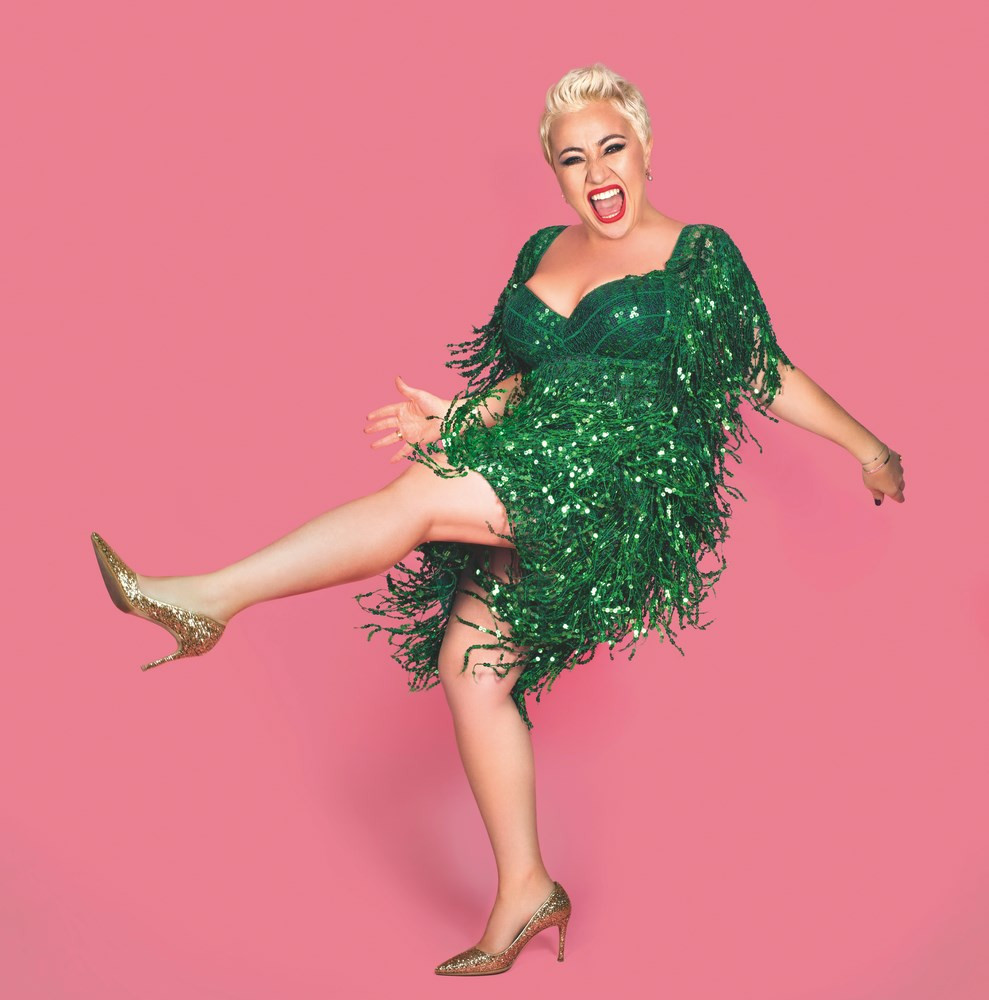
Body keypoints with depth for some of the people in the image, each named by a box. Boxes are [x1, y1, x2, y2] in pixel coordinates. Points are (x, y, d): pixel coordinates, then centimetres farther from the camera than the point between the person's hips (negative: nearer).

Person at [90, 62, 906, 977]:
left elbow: (770, 374, 11)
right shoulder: (543, 252, 20)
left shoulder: (700, 255, 6)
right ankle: (526, 889, 8)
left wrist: (868, 446, 8)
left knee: (421, 494, -24)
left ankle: (208, 598, -15)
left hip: (631, 482, -6)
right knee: (470, 658, -6)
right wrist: (461, 418, 7)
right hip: (533, 494, 6)